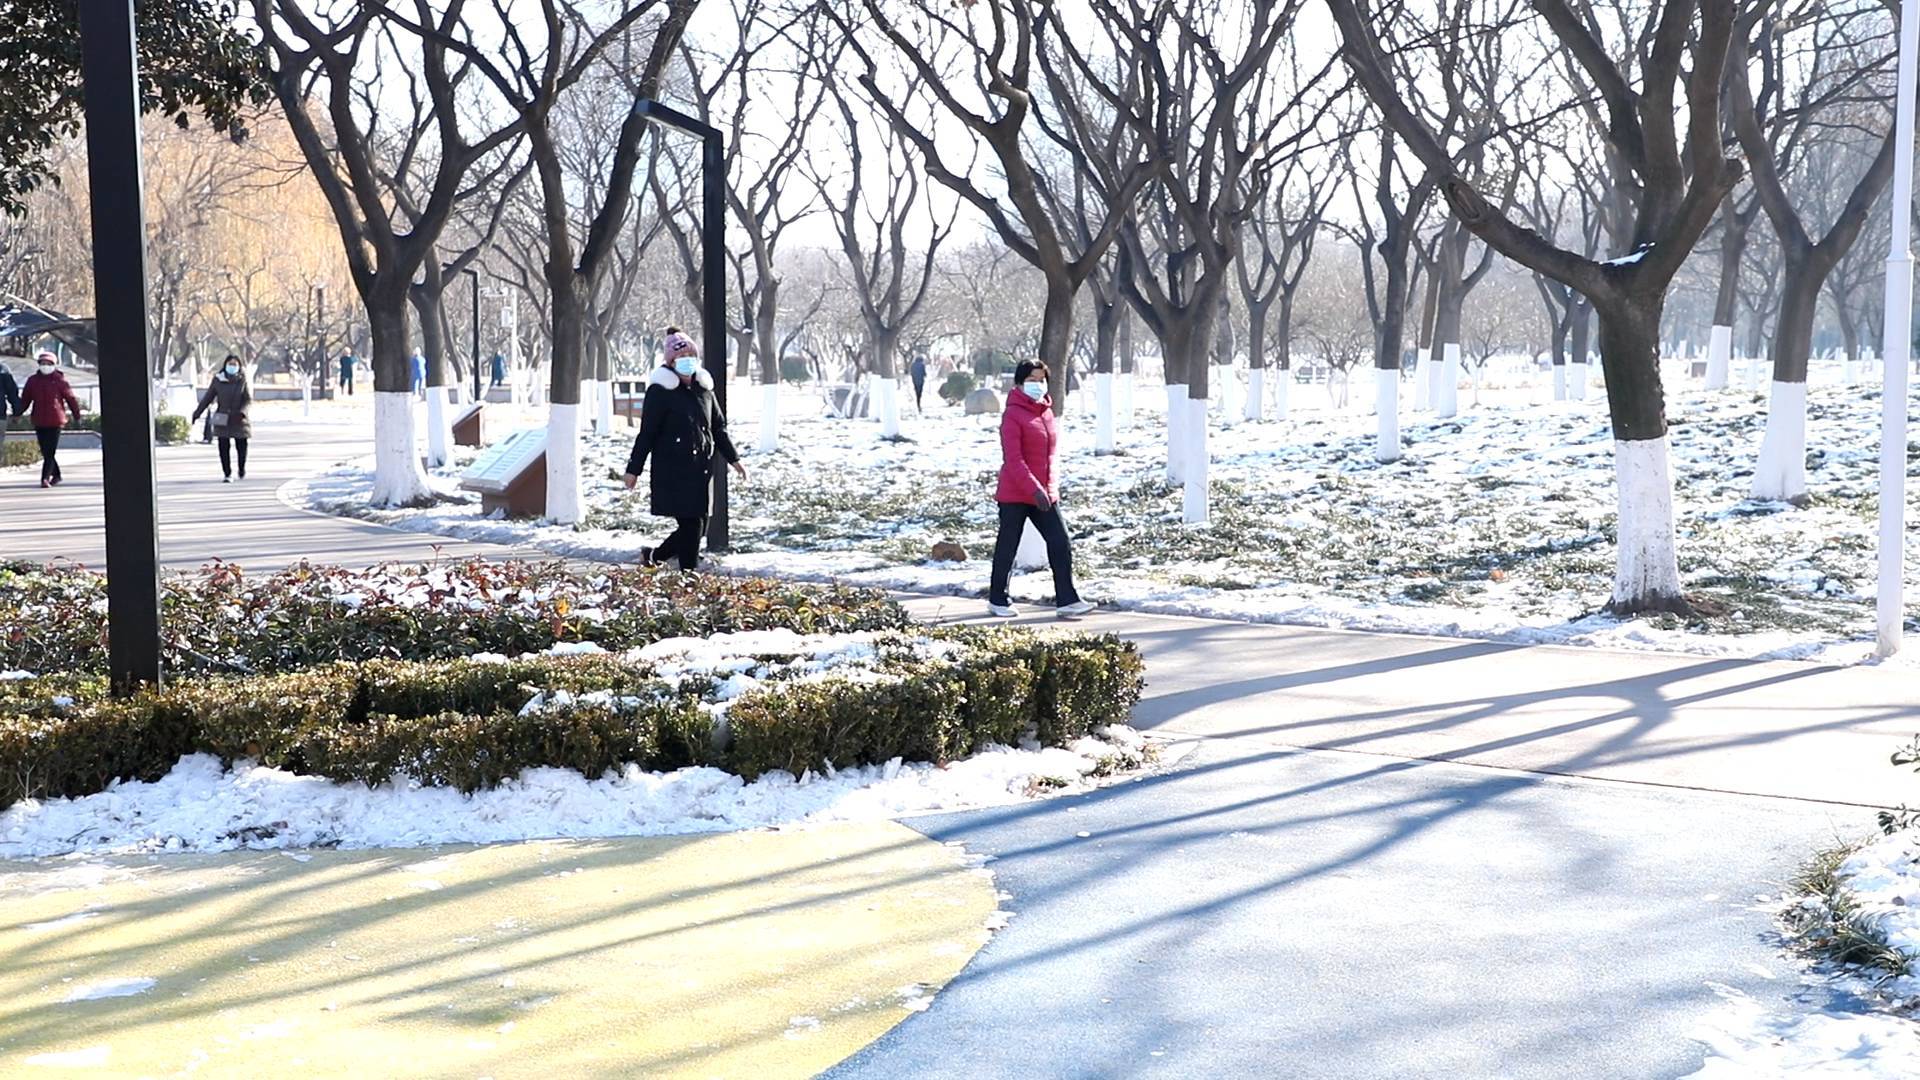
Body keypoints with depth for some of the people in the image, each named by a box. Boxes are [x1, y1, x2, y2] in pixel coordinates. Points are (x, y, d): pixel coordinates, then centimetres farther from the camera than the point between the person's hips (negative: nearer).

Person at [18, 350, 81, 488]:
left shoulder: (59, 380, -1)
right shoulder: (32, 380, 8)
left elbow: (70, 398, 5)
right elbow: (25, 399, 12)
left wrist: (76, 416, 8)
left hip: (56, 421, -4)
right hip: (39, 422, 4)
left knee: (50, 451, -10)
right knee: (45, 451, 10)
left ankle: (45, 478, -13)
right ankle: (56, 475, 26)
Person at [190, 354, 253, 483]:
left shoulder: (243, 380, 0)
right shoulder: (218, 380, 2)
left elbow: (249, 399, -5)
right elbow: (208, 397, 8)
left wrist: (242, 412, -23)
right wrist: (197, 413, 6)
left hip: (239, 419, 0)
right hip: (222, 419, 1)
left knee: (241, 446, 5)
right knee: (224, 447, -5)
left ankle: (242, 470, 30)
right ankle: (228, 474, -1)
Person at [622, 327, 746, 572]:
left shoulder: (703, 389, 12)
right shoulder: (660, 392, -7)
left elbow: (718, 427, 20)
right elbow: (646, 433, -7)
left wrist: (733, 459, 19)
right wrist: (633, 469, -6)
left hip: (701, 470, 7)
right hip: (673, 472, -7)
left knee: (697, 525, 7)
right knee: (690, 524, -10)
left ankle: (654, 556, 27)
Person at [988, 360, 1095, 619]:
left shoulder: (1046, 411, 12)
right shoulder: (1013, 415, -12)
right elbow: (1013, 459, -19)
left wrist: (1049, 488, 17)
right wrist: (1034, 489, -24)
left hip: (1045, 493, 7)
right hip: (1015, 495, -7)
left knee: (1061, 544, -2)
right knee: (1007, 546, 5)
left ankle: (1067, 600, -1)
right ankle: (997, 600, 19)